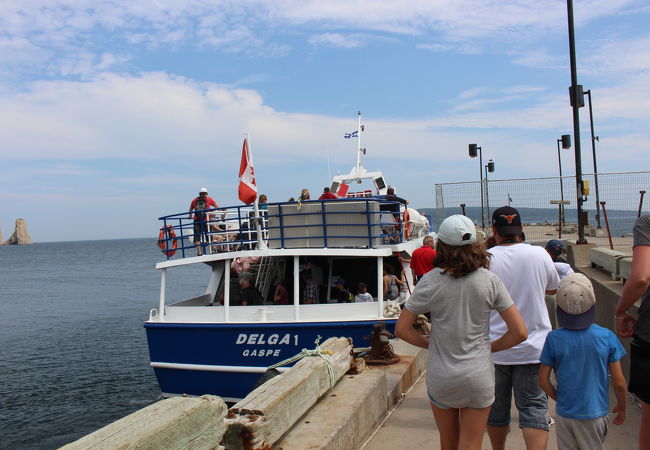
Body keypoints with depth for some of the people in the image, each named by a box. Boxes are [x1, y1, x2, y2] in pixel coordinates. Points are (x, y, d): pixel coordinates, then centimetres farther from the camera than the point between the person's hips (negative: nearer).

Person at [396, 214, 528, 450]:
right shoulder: (490, 281, -10)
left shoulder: (430, 282, -11)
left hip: (440, 377, 0)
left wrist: (429, 343, 6)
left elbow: (402, 329, -7)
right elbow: (519, 332, -8)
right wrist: (490, 347, 6)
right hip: (478, 376, 0)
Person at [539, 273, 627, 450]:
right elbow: (619, 382, -8)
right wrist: (621, 407, 9)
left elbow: (543, 380, -8)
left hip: (565, 413, 0)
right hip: (595, 413, 0)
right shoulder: (607, 337, -15)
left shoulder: (554, 339, -15)